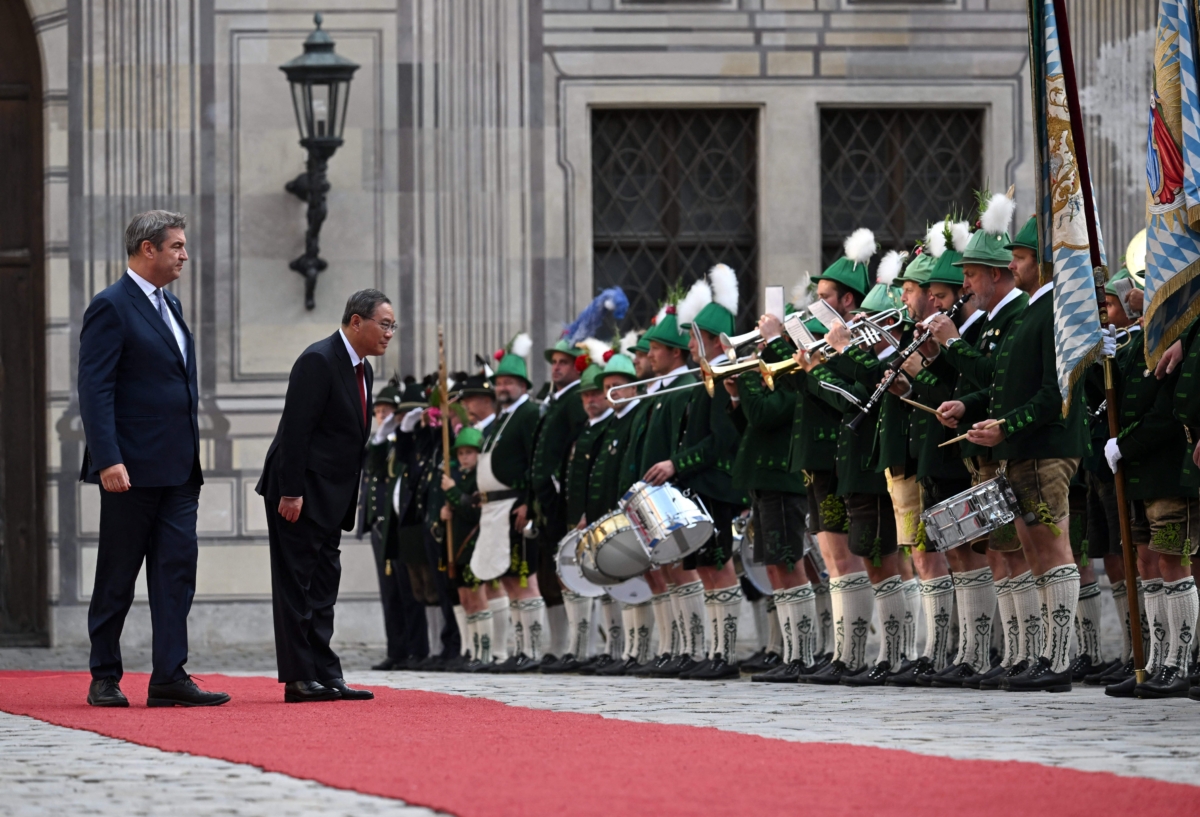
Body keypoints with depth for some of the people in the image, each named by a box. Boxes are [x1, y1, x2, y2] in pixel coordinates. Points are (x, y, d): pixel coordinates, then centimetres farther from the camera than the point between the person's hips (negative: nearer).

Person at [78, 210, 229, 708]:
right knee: (117, 578, 2)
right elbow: (94, 389, -16)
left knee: (177, 571, 0)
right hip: (133, 470, -8)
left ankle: (169, 676, -1)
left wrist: (193, 459, 18)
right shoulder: (111, 307, -10)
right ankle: (105, 679, 10)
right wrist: (108, 460, -23)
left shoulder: (170, 306, 17)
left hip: (177, 470, 8)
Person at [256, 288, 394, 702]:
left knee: (323, 586, 9)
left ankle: (324, 676, 11)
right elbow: (295, 430, -20)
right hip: (300, 495, -10)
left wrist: (347, 503, 14)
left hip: (329, 500, 10)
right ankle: (300, 679, -5)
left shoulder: (362, 369, 14)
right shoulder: (318, 361, -16)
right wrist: (291, 493, -23)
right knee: (296, 585, -6)